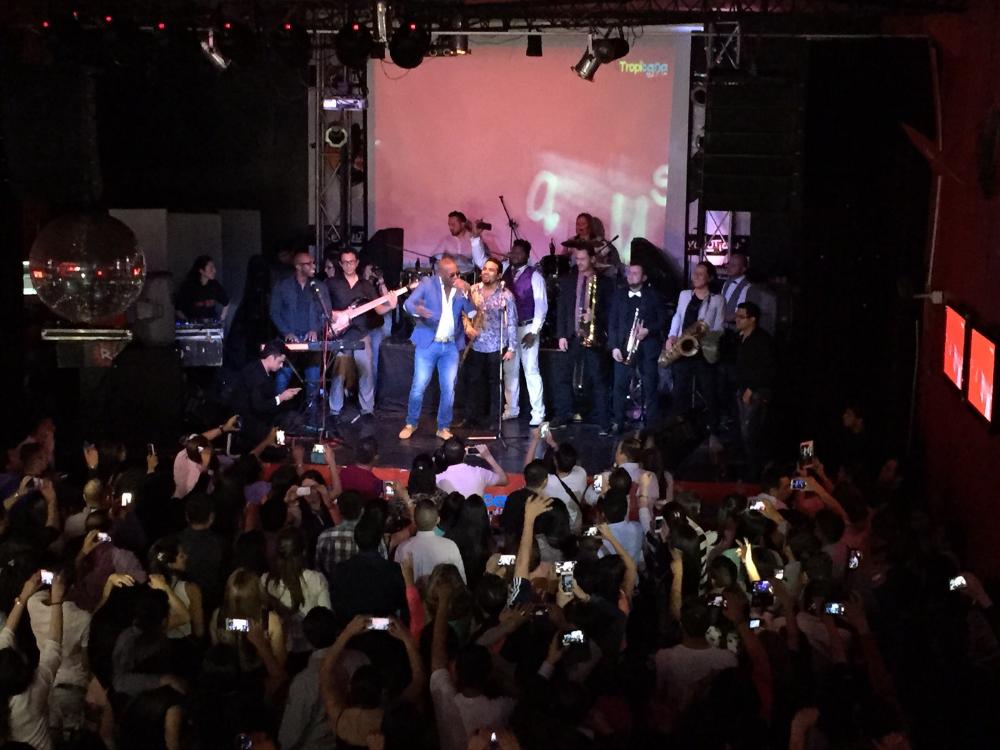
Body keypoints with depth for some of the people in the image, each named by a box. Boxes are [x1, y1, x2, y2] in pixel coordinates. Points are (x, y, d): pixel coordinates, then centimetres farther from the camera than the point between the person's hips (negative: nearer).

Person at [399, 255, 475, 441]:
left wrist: (465, 293, -21)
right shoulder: (428, 283, -6)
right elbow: (408, 303, -14)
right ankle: (411, 423, 18)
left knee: (449, 389, 4)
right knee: (418, 386, 0)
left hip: (451, 346, 3)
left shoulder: (462, 287, 2)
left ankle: (443, 427, 18)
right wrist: (417, 310, -37)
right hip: (427, 344, -2)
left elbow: (471, 312, -6)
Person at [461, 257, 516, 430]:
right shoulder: (473, 290, 0)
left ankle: (493, 419, 18)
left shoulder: (506, 295, -9)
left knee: (494, 383, 8)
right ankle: (474, 417, 20)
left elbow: (512, 323, -7)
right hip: (475, 345, 3)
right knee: (475, 381, 9)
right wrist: (467, 325, -10)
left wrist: (511, 348, -9)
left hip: (496, 346, -3)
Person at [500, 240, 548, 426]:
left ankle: (538, 413, -5)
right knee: (509, 370, 10)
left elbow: (541, 306, -10)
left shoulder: (534, 276, -8)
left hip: (527, 328, -5)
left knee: (531, 370, -7)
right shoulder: (505, 272, 8)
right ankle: (511, 409, 20)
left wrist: (534, 332, -16)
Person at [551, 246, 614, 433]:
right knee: (563, 377, 2)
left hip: (594, 337, -3)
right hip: (572, 336, 3)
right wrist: (561, 335, -1)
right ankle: (561, 417, 11)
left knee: (599, 379, -1)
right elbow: (562, 309, 7)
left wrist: (595, 316, -17)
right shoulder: (567, 280, 9)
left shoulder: (604, 282, 2)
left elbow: (610, 310, 1)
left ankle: (603, 421, 4)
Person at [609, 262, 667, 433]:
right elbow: (612, 322, 6)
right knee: (619, 386, -3)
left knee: (650, 387, 0)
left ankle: (651, 425, 5)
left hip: (648, 347, -1)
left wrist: (648, 331, -15)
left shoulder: (653, 295, 5)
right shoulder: (618, 295, 10)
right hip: (624, 347, 2)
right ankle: (617, 423, 5)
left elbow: (662, 320, 2)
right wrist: (614, 346, -4)